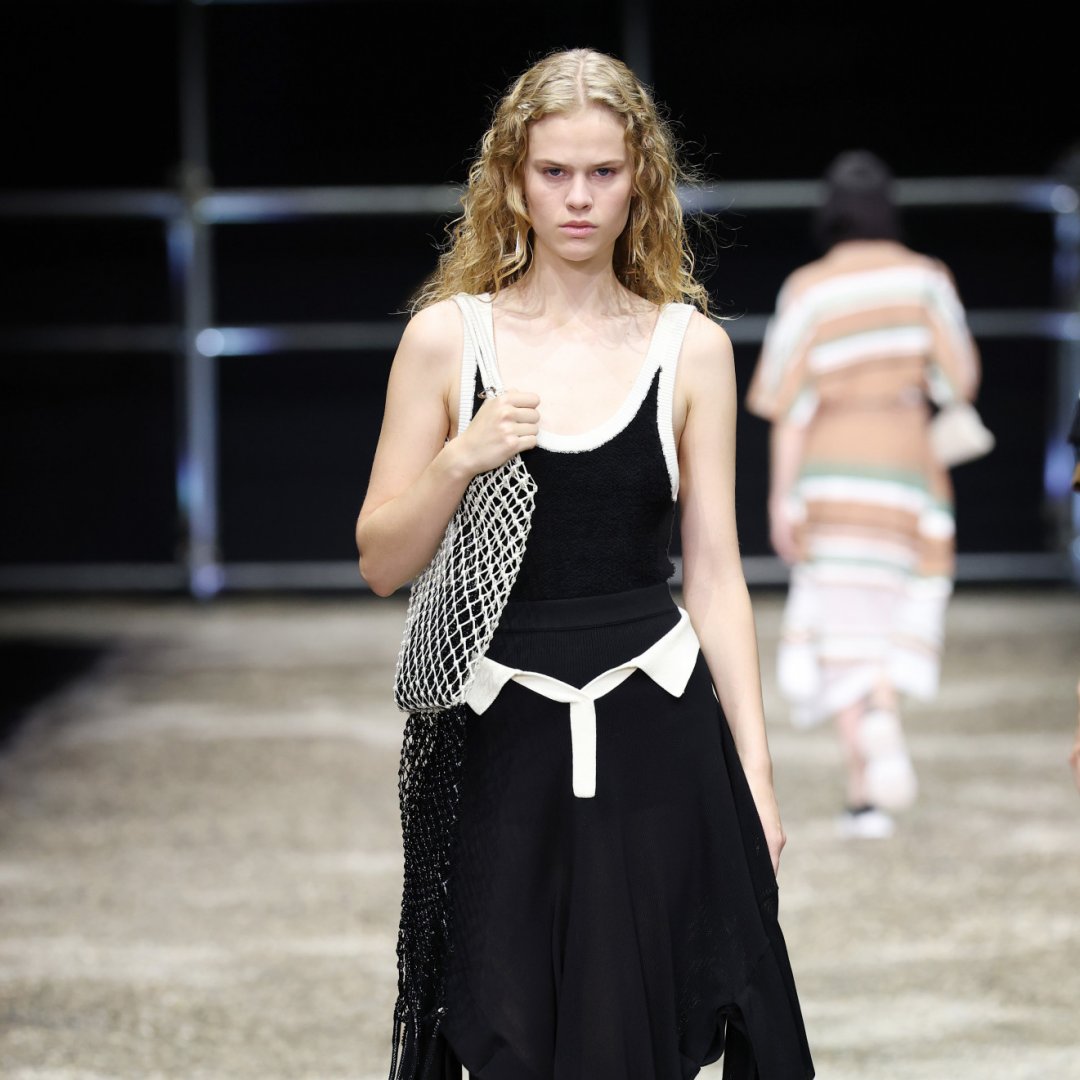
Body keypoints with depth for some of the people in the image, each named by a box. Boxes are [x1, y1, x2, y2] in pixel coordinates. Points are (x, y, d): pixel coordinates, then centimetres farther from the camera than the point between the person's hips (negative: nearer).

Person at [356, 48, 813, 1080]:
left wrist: (755, 779, 1)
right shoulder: (446, 336, 1)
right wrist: (460, 460, -16)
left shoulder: (690, 346, 3)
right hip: (503, 738, 0)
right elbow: (381, 562, 2)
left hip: (657, 732, 1)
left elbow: (715, 576, 5)